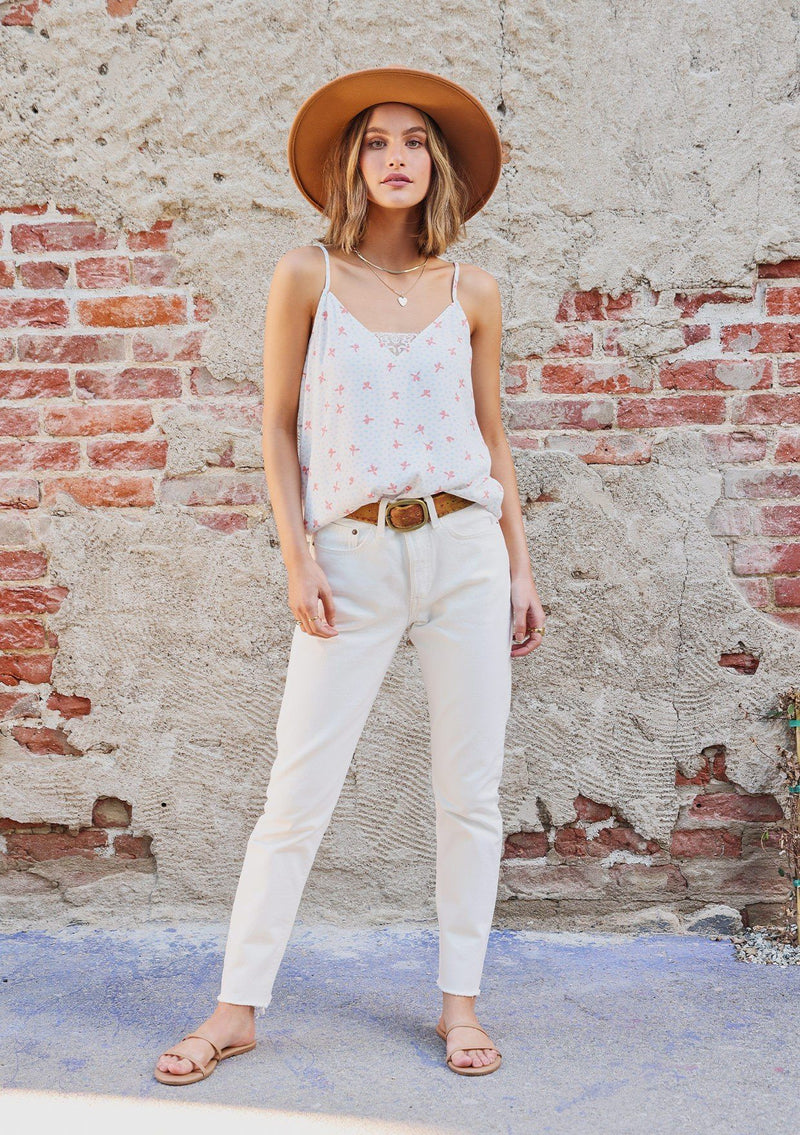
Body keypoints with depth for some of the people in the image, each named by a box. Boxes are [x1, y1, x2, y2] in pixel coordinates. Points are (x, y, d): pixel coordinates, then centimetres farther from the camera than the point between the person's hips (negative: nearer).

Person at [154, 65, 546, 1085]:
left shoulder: (470, 293, 8)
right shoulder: (306, 278, 2)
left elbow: (491, 436, 14)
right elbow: (278, 428, 4)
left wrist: (521, 567, 10)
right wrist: (296, 559, -5)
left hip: (464, 550, 2)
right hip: (354, 560, -2)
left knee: (470, 788, 6)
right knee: (298, 794, 1)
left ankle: (459, 999, 22)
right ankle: (237, 1008, 16)